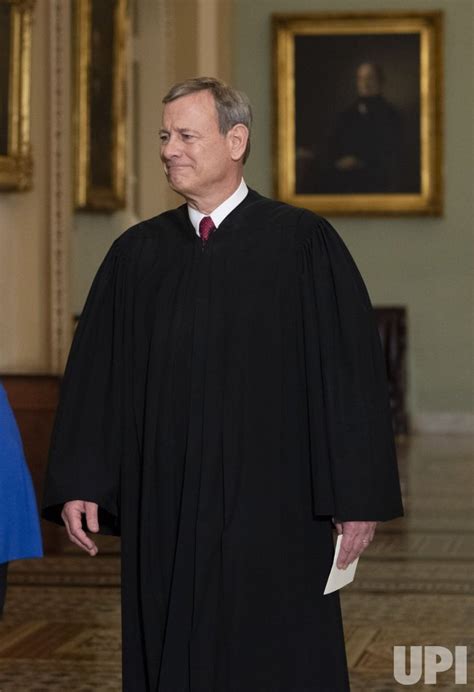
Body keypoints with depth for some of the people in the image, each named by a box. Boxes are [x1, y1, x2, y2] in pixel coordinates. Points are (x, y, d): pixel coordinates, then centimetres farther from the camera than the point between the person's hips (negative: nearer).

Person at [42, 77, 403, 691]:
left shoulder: (305, 243, -3)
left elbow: (352, 367, -5)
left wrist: (358, 498, -9)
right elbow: (94, 371, 8)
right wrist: (78, 484, -1)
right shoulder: (136, 254, 8)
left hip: (273, 510, -3)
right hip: (166, 511, 4)